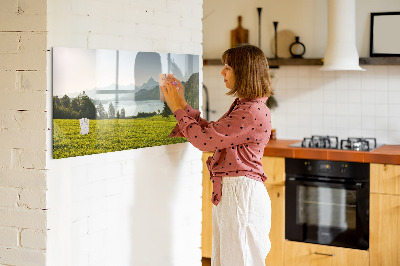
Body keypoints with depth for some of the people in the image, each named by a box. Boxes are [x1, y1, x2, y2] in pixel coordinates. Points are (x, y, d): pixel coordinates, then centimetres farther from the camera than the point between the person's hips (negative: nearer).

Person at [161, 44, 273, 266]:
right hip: (228, 192, 10)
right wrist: (182, 104, 14)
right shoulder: (242, 106, 14)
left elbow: (204, 139, -19)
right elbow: (211, 131, 17)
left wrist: (178, 108, -7)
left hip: (241, 193, -10)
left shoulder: (253, 112, -20)